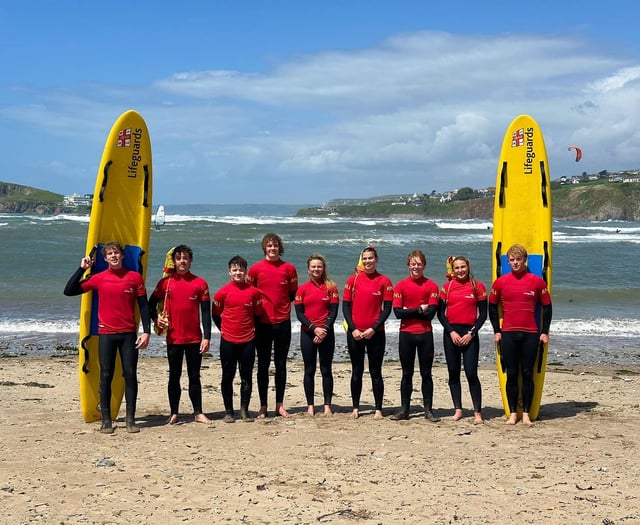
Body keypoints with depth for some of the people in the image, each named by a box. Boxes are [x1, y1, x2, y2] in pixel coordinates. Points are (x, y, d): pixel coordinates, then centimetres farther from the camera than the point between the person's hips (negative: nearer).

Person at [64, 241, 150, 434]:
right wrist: (82, 269, -2)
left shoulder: (135, 277, 2)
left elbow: (143, 306, 4)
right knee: (106, 376, 2)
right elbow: (69, 291, 2)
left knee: (130, 375, 1)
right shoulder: (99, 278, 3)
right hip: (106, 334, 0)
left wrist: (146, 331, -3)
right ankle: (106, 420, 9)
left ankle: (130, 419, 9)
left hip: (128, 334, 0)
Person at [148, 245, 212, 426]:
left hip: (195, 338, 0)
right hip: (174, 338, 0)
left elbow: (206, 312, -1)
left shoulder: (200, 283, 0)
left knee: (195, 376, 7)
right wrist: (156, 318, -10)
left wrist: (207, 337, -6)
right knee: (174, 376, 7)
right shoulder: (165, 282, 2)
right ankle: (174, 414, 14)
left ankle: (198, 413, 14)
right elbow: (151, 304, 10)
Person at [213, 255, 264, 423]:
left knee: (246, 377, 5)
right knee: (227, 377, 5)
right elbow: (216, 315, 8)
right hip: (228, 341, -1)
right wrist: (224, 330, 5)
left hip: (248, 341, 1)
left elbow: (258, 314, 9)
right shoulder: (222, 292, -3)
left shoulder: (254, 291, 0)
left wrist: (252, 330, 5)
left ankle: (244, 411, 15)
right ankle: (228, 412, 13)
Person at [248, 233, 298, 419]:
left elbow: (293, 294, 11)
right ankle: (263, 406, 10)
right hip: (263, 323, -1)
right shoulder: (255, 269, 0)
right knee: (263, 365, 5)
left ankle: (280, 405, 15)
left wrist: (282, 306, 3)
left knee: (281, 364, 7)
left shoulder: (289, 268, 2)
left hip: (283, 322, 1)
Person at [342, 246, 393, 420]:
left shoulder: (384, 281, 0)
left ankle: (378, 409, 9)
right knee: (356, 372, 9)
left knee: (375, 372, 3)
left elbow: (387, 308, -3)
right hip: (355, 333, 1)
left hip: (375, 333, -1)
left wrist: (374, 328, -11)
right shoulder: (353, 280, 3)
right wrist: (353, 329, -7)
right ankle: (355, 408, 16)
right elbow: (345, 306, 3)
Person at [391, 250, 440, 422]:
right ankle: (404, 409, 14)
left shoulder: (431, 286, 0)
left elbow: (431, 313, -9)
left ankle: (428, 410, 11)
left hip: (425, 334, -1)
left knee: (426, 374, 5)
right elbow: (398, 312, -7)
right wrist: (419, 309, -9)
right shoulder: (401, 286, 2)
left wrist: (409, 312, -8)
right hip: (406, 334, 1)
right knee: (407, 374, 8)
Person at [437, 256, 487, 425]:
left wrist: (471, 333, -8)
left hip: (469, 333, -2)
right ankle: (458, 409, 16)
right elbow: (440, 313, 5)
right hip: (451, 333, 3)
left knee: (471, 373, -8)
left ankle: (477, 412, -3)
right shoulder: (447, 287, 5)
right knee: (453, 373, 7)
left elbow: (483, 314, 1)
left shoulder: (478, 286, 1)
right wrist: (451, 332, -7)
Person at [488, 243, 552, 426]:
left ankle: (526, 414, 11)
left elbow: (547, 307, 6)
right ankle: (513, 413, 11)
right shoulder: (500, 282, 3)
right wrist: (496, 331, 5)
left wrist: (544, 332, 1)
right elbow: (492, 307, 12)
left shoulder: (537, 281, 0)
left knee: (528, 374, 3)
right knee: (511, 375, 4)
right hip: (508, 334, 1)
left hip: (530, 334, -1)